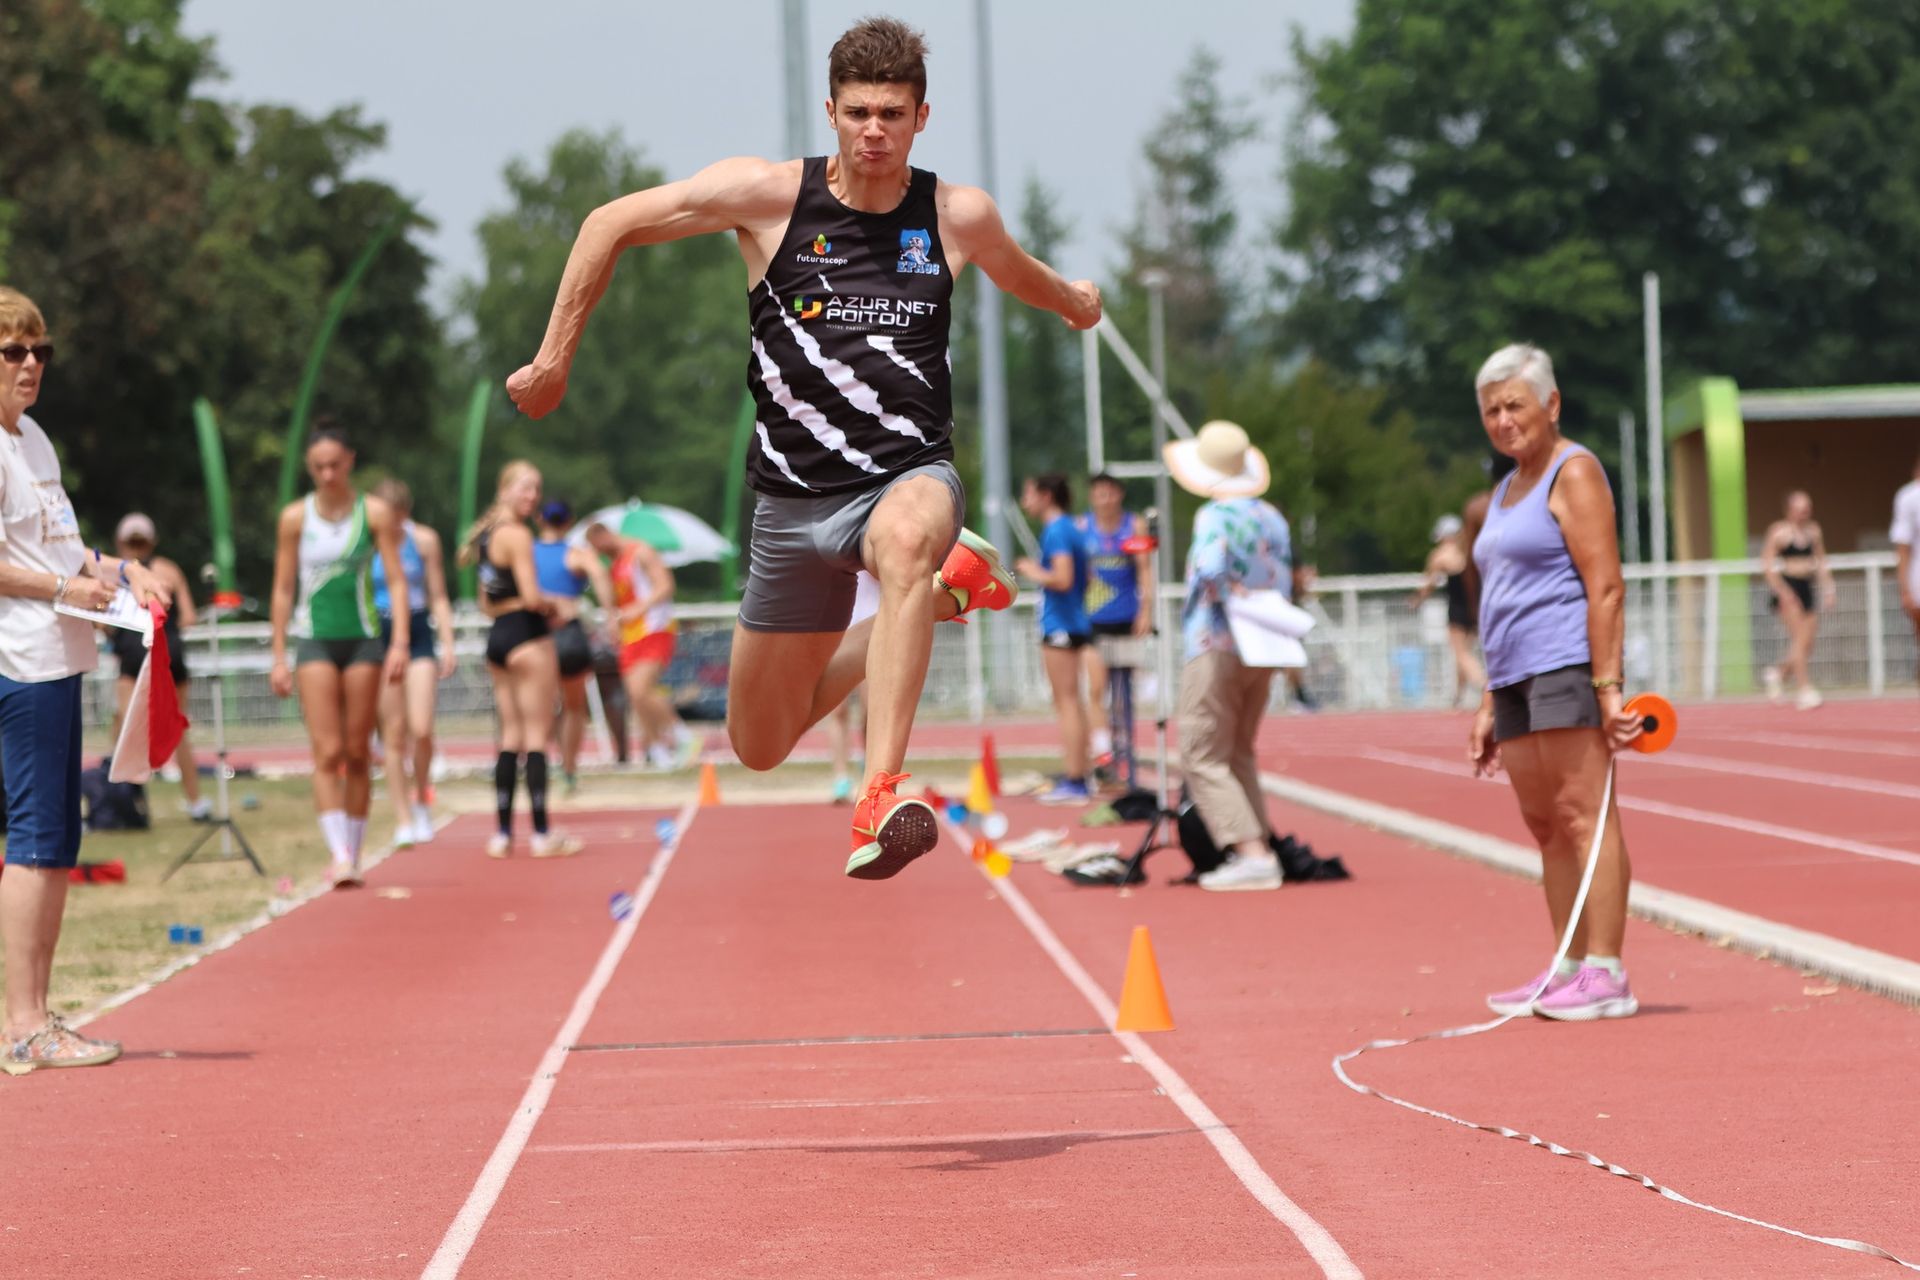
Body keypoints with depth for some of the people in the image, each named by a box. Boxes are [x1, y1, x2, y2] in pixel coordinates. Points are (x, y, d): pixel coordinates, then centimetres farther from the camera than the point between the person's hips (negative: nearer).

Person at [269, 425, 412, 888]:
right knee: (327, 753, -12)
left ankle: (354, 854, 11)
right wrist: (278, 657, 3)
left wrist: (400, 642, -12)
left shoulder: (375, 513, 1)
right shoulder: (295, 517, 3)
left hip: (364, 640, 0)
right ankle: (339, 855, -19)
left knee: (358, 754, 2)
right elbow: (283, 590, 7)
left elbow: (396, 580, -1)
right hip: (314, 640, 0)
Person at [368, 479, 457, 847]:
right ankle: (403, 821, 5)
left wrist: (448, 645, 1)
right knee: (393, 734, -1)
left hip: (418, 637, 0)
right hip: (378, 636, 0)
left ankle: (422, 798, 14)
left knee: (421, 729, -12)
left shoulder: (424, 540, 2)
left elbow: (438, 597, 8)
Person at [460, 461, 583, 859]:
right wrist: (552, 606, 0)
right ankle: (542, 834, -4)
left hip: (496, 635, 9)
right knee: (537, 734, -4)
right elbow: (531, 597, -20)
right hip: (527, 637, -9)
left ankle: (502, 834, 10)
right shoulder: (517, 535, -13)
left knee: (511, 736, 12)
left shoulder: (485, 534, 15)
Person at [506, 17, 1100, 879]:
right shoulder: (769, 194, -7)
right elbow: (610, 225, 3)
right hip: (793, 498, 2)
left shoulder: (959, 216, -1)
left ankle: (879, 800, -49)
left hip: (909, 475, -2)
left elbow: (1019, 274, 25)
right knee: (760, 748, 13)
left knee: (906, 536, -43)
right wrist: (552, 362, 2)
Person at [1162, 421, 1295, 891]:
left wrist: (1219, 598, -9)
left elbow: (1211, 570, -27)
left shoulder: (1215, 516, -11)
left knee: (1203, 759, -5)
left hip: (1216, 649, -7)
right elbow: (1284, 582, 10)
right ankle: (1260, 846, 15)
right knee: (1239, 754, 19)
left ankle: (1251, 854, -17)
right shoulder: (1273, 518, 8)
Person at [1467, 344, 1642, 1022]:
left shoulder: (1573, 473, -5)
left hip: (1568, 666, -9)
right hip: (1517, 678, 9)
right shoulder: (1507, 489, 22)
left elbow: (1605, 588, -14)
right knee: (1544, 825, 8)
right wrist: (1489, 705, 22)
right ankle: (1569, 970, 11)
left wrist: (1607, 686, -21)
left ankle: (1605, 975, -14)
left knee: (1583, 814, -12)